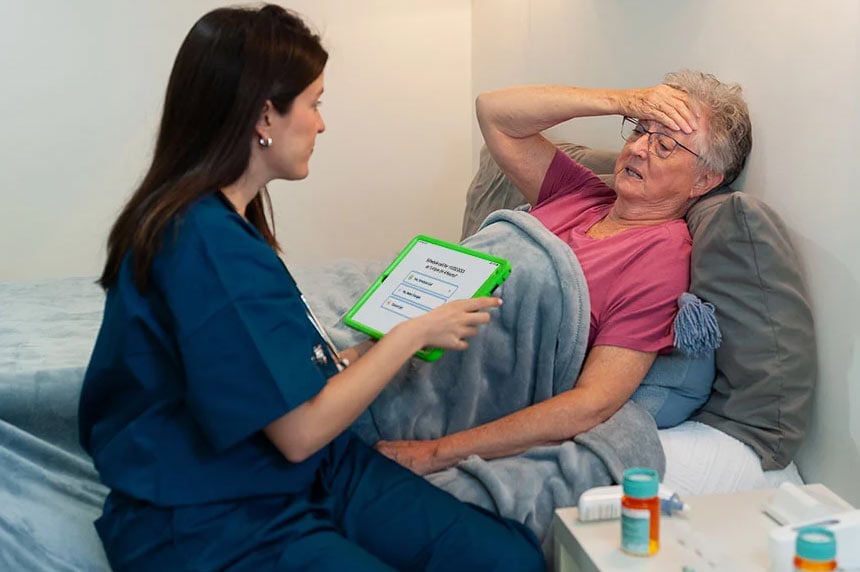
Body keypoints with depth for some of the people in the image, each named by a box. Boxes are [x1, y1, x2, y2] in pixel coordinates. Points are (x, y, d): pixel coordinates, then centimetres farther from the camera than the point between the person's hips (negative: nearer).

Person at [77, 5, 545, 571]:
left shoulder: (225, 217, 6)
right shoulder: (207, 242, -23)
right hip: (210, 523, -8)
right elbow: (301, 431, -20)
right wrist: (414, 333, -10)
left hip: (308, 474, 8)